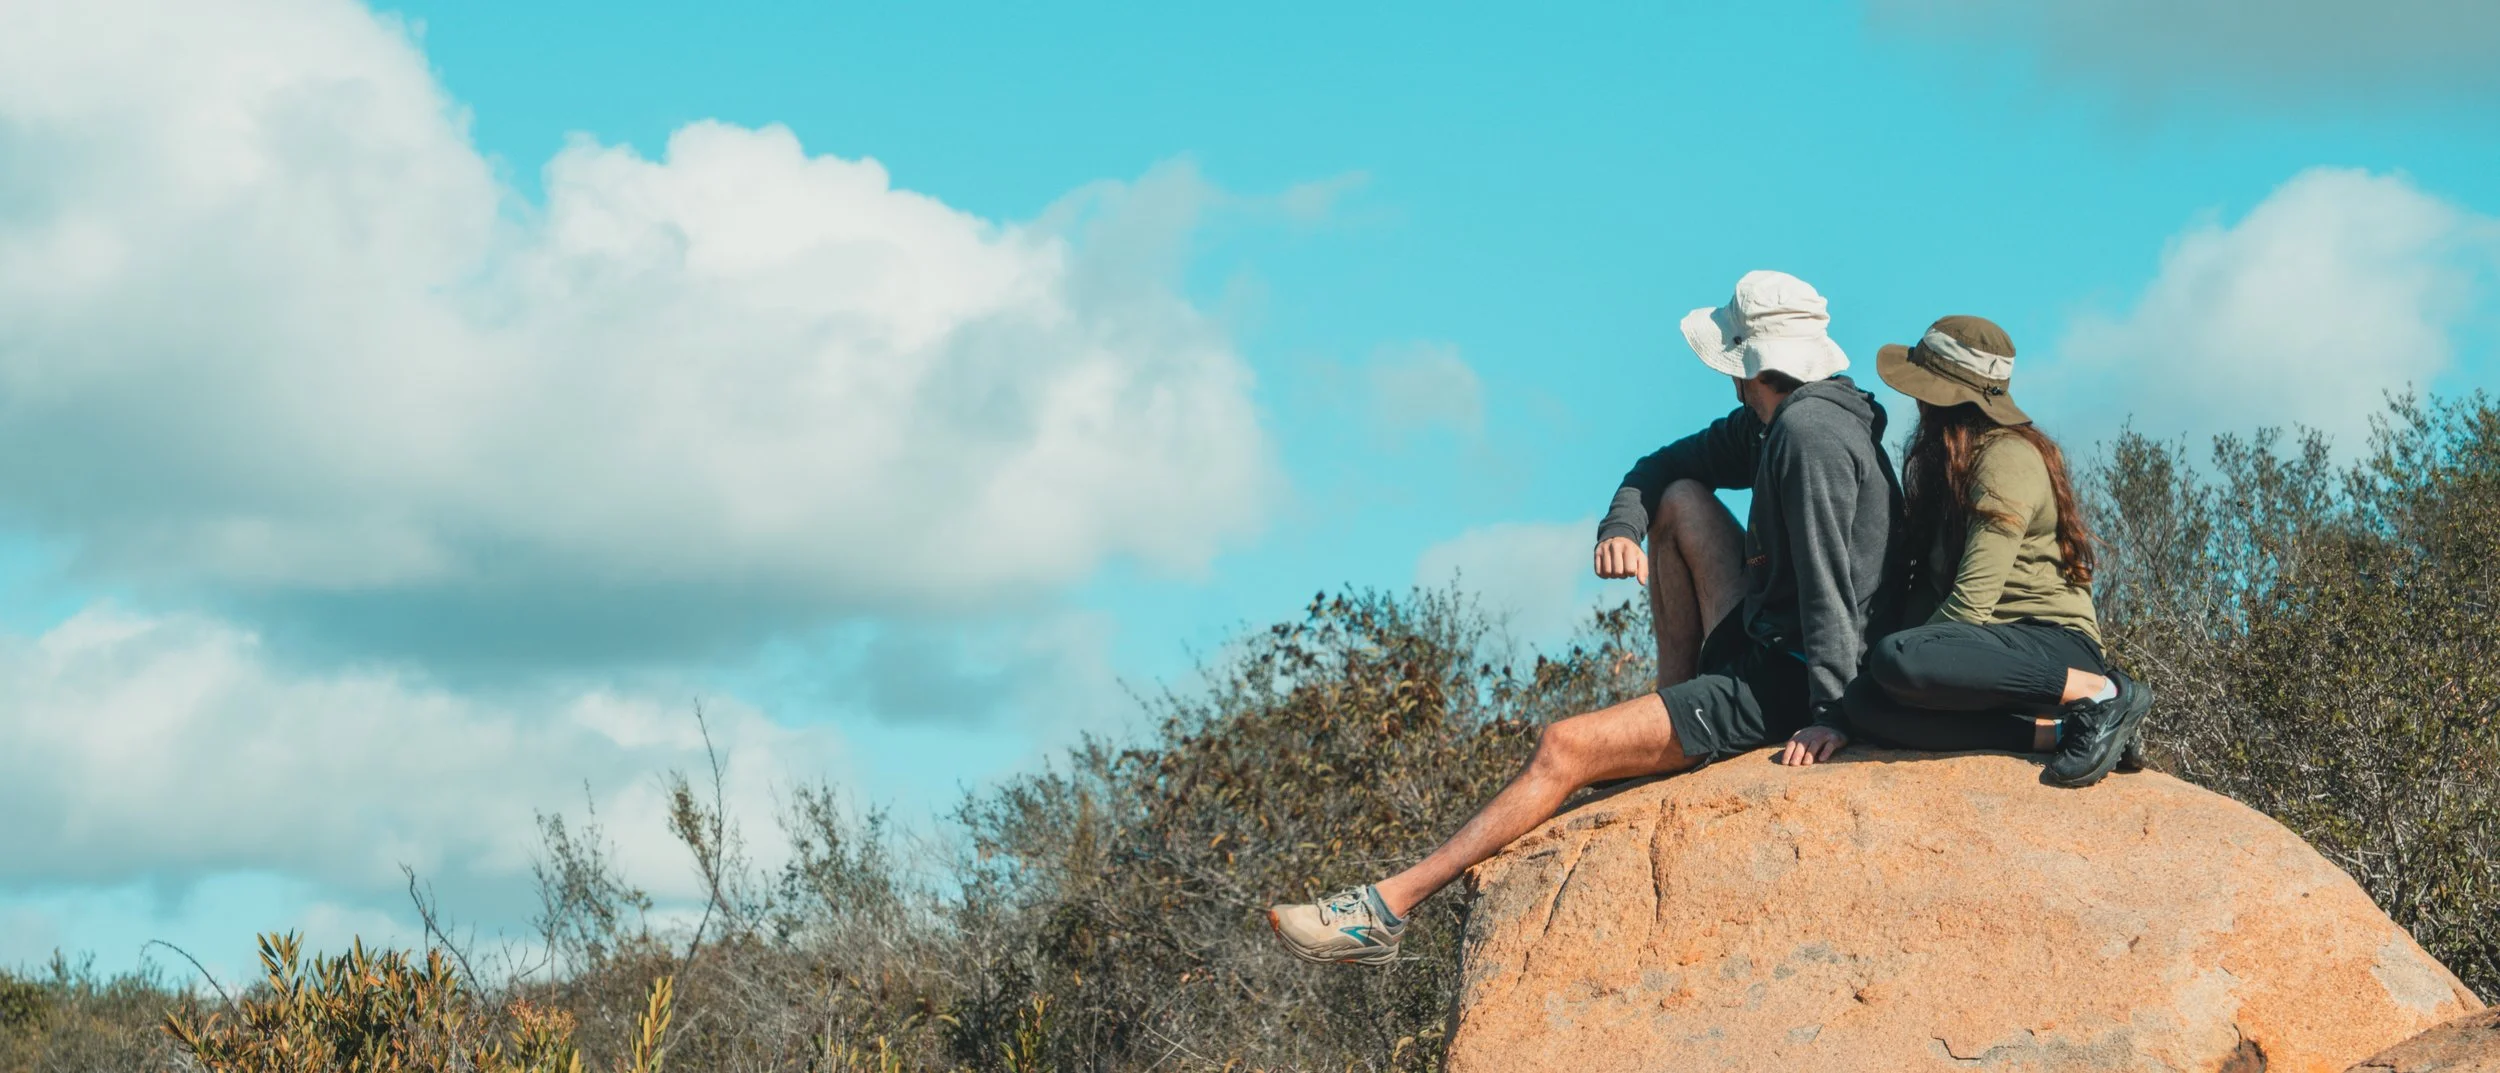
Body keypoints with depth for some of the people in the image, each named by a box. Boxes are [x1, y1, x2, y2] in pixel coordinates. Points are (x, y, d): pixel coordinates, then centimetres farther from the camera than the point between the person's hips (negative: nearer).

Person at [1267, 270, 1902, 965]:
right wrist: (1619, 527, -1)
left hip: (1791, 686, -10)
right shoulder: (1768, 425, 13)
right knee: (1679, 498, 19)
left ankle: (1385, 911, -11)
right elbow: (1662, 467, 22)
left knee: (1563, 750, -14)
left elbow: (1829, 584, -26)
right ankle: (1674, 726, 12)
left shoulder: (1809, 432, -19)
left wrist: (1829, 716, -32)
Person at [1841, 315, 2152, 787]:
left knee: (1896, 660, -35)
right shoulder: (1947, 463, 20)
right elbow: (1927, 584, 15)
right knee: (1864, 703, -18)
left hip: (2055, 643, -8)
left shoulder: (2006, 457, -10)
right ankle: (2054, 731, -19)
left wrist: (1899, 654, -8)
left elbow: (1972, 600, -18)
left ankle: (2101, 694, -20)